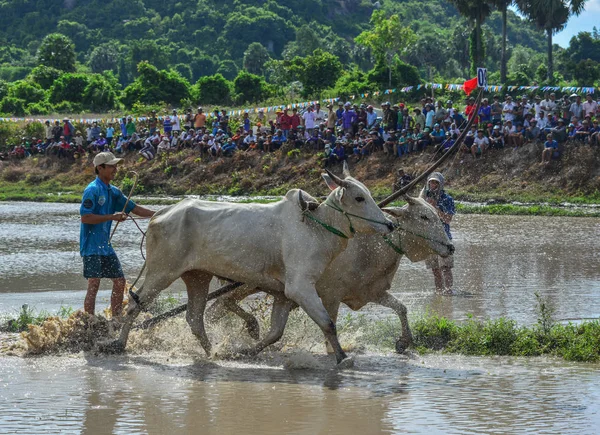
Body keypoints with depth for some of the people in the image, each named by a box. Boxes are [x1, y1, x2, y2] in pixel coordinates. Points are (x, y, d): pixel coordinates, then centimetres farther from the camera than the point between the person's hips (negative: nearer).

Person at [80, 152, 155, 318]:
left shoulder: (113, 192, 13)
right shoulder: (92, 190, -12)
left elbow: (135, 209, 18)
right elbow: (85, 217, -20)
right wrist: (112, 217, -19)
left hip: (106, 246, 9)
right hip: (91, 246, -9)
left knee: (119, 282, 10)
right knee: (94, 285, -10)